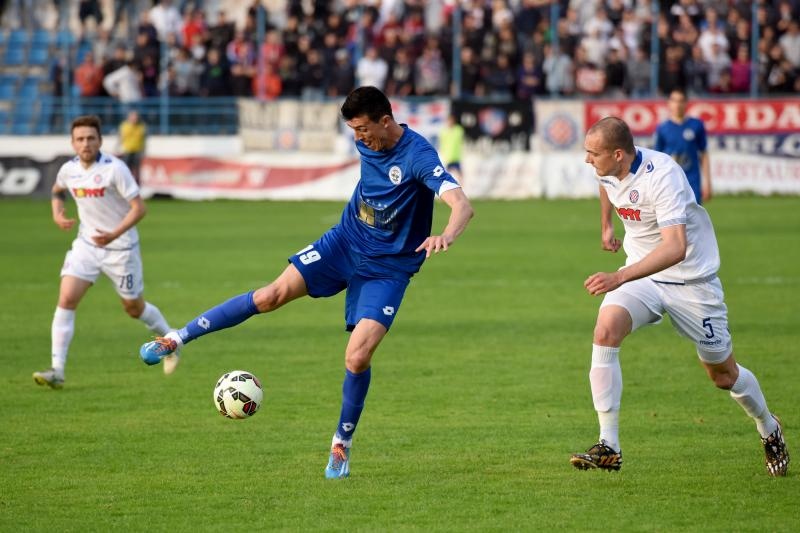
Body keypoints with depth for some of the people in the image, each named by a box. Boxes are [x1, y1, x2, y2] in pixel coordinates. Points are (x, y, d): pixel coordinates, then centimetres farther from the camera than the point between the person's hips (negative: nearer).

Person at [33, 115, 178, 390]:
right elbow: (57, 190, 22)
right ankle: (57, 370, -14)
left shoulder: (114, 169, -20)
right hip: (86, 244, 4)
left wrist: (114, 234, -32)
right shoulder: (69, 170, -3)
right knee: (66, 298, -14)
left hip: (121, 247, -4)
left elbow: (139, 208, -19)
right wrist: (57, 214, 2)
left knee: (134, 308, 11)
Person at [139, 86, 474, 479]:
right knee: (275, 293, -13)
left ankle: (342, 444, 8)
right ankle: (177, 338, -7)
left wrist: (446, 236, -56)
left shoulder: (418, 156, -25)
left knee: (357, 359, -16)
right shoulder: (368, 143, -3)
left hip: (388, 267, -5)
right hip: (345, 241, 5)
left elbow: (462, 205, -37)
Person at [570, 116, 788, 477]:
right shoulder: (608, 170, -7)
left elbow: (675, 248, -42)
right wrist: (606, 226, 31)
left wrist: (619, 278, -50)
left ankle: (769, 430, 41)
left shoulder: (661, 175, -31)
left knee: (723, 373, 8)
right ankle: (608, 448, -23)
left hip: (691, 280, -5)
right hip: (643, 273, 5)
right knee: (606, 329, -24)